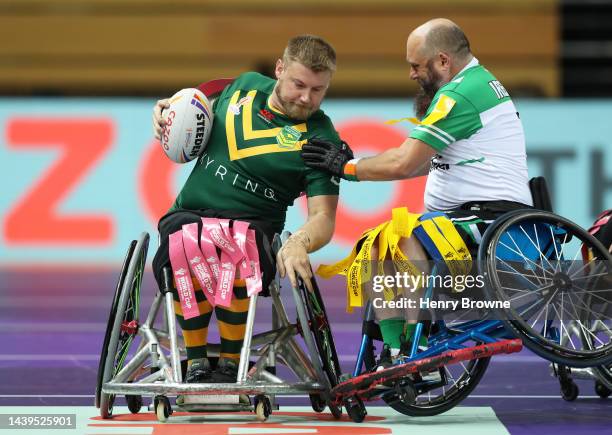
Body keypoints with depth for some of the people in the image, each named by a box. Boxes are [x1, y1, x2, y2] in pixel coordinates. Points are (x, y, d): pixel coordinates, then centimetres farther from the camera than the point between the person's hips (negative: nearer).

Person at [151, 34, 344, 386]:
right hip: (190, 212, 2)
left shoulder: (321, 139, -5)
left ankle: (231, 363, -13)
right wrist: (168, 113, 7)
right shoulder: (245, 85, 8)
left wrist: (298, 244, -34)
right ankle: (196, 361, -14)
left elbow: (324, 217, -12)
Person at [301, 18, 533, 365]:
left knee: (403, 235, -29)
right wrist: (353, 164, 15)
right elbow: (424, 163, 20)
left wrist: (347, 167, -3)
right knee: (375, 244, 6)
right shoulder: (478, 83, 19)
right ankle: (396, 354, -1)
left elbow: (403, 163, -18)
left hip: (492, 219, -11)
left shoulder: (460, 95, -15)